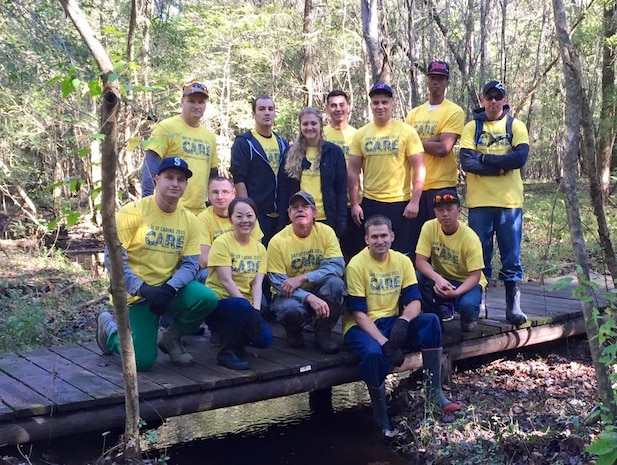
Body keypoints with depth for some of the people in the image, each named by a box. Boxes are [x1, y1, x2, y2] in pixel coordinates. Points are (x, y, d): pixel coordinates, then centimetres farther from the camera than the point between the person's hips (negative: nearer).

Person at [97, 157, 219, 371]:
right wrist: (142, 289, -25)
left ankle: (171, 338, 5)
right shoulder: (133, 211, -11)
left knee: (207, 299, -25)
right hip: (135, 293, -4)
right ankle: (110, 326, 20)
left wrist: (169, 289, -22)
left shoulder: (190, 220, 1)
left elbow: (190, 265, -3)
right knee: (143, 361, -13)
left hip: (170, 290, 4)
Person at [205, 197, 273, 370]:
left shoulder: (259, 248, 7)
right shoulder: (222, 243, -9)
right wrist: (249, 307, -25)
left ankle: (229, 333, 13)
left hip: (245, 304, 5)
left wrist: (256, 309, -20)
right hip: (219, 300, -5)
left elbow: (257, 283, -2)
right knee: (242, 306, -37)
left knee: (265, 338, -18)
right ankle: (227, 351, -14)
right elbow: (226, 281, -17)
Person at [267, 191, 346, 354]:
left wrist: (302, 278, -31)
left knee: (335, 282, -30)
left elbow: (337, 266, -19)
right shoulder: (278, 241, -14)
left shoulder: (326, 232, -9)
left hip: (319, 291, 2)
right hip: (291, 295, -2)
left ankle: (323, 333, -7)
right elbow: (279, 283, -17)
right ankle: (293, 332, 4)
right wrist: (309, 298, -33)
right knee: (290, 308, -36)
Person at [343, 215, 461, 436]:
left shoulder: (402, 261, 2)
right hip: (361, 326, -5)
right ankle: (382, 420, -16)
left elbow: (414, 300, -3)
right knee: (374, 353, -36)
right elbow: (358, 312, -16)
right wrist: (384, 342, -26)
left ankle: (434, 392, -15)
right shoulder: (356, 265, -12)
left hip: (393, 322, 5)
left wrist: (403, 320, -27)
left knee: (430, 321, -20)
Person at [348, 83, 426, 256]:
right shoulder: (361, 134, 5)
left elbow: (419, 168, -5)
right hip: (369, 203, 3)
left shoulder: (406, 131, -3)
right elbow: (353, 171, 7)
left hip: (399, 203, -3)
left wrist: (415, 201, -10)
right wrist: (354, 204, 2)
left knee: (401, 253, 5)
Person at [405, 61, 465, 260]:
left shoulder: (454, 112, -3)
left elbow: (442, 148, -14)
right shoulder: (414, 113, 14)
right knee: (415, 239, 10)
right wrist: (432, 140, -11)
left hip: (442, 185, -5)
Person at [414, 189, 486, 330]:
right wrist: (438, 279, -38)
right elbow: (420, 261, -20)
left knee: (467, 305, -34)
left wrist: (456, 292, -39)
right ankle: (441, 311, -1)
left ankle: (469, 317, 7)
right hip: (440, 279, 3)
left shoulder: (470, 237, -22)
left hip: (466, 282, -3)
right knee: (418, 277, -28)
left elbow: (475, 275, -21)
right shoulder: (429, 227, -16)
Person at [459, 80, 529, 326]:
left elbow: (520, 157, -12)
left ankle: (513, 306, 12)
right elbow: (466, 162, -9)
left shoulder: (516, 126, 5)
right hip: (479, 203, 0)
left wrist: (484, 158, -10)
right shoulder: (471, 127, 5)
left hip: (510, 202, 0)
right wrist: (501, 165, -13)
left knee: (511, 257, 4)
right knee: (479, 256, 7)